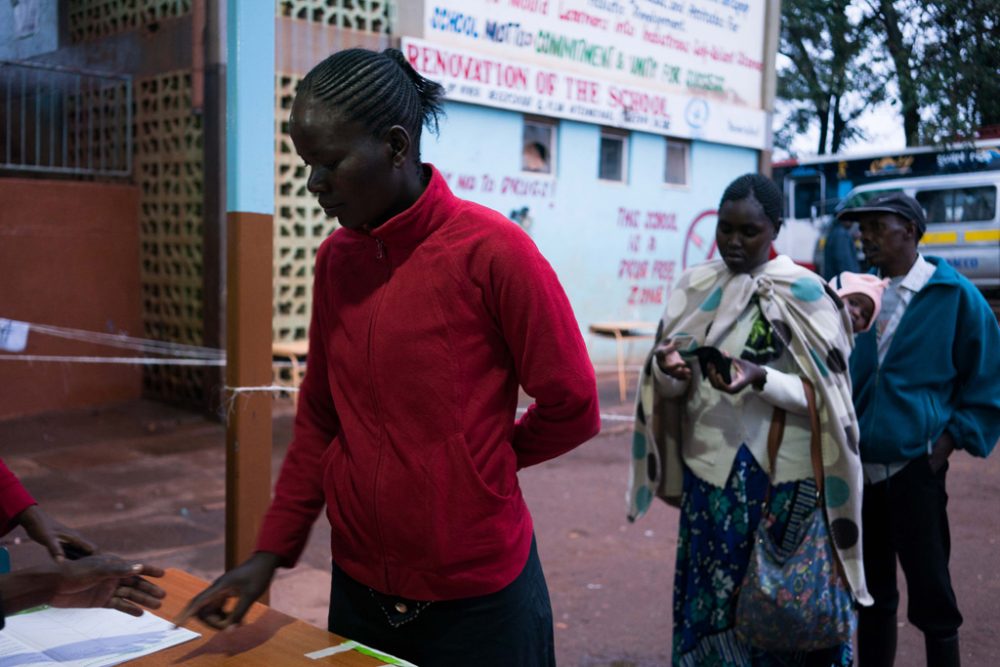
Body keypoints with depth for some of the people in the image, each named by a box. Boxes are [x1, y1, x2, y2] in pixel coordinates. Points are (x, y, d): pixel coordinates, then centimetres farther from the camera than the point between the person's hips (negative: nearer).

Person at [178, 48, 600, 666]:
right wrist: (270, 551, 4)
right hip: (358, 584, 5)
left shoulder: (492, 251, -17)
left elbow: (572, 407, -10)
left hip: (476, 594, -4)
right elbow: (319, 419, 7)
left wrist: (482, 465, 2)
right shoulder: (334, 259, 0)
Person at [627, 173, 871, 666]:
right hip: (708, 470, 4)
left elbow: (823, 396, -9)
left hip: (783, 478, -4)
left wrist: (761, 380, -25)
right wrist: (668, 368, -16)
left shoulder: (804, 293, -7)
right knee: (710, 605, 10)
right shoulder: (694, 287, 6)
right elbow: (670, 386, 6)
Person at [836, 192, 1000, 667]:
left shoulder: (955, 295, -6)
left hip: (915, 467, -4)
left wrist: (951, 440, -8)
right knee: (872, 590, 16)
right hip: (859, 466, 5)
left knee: (930, 591, 5)